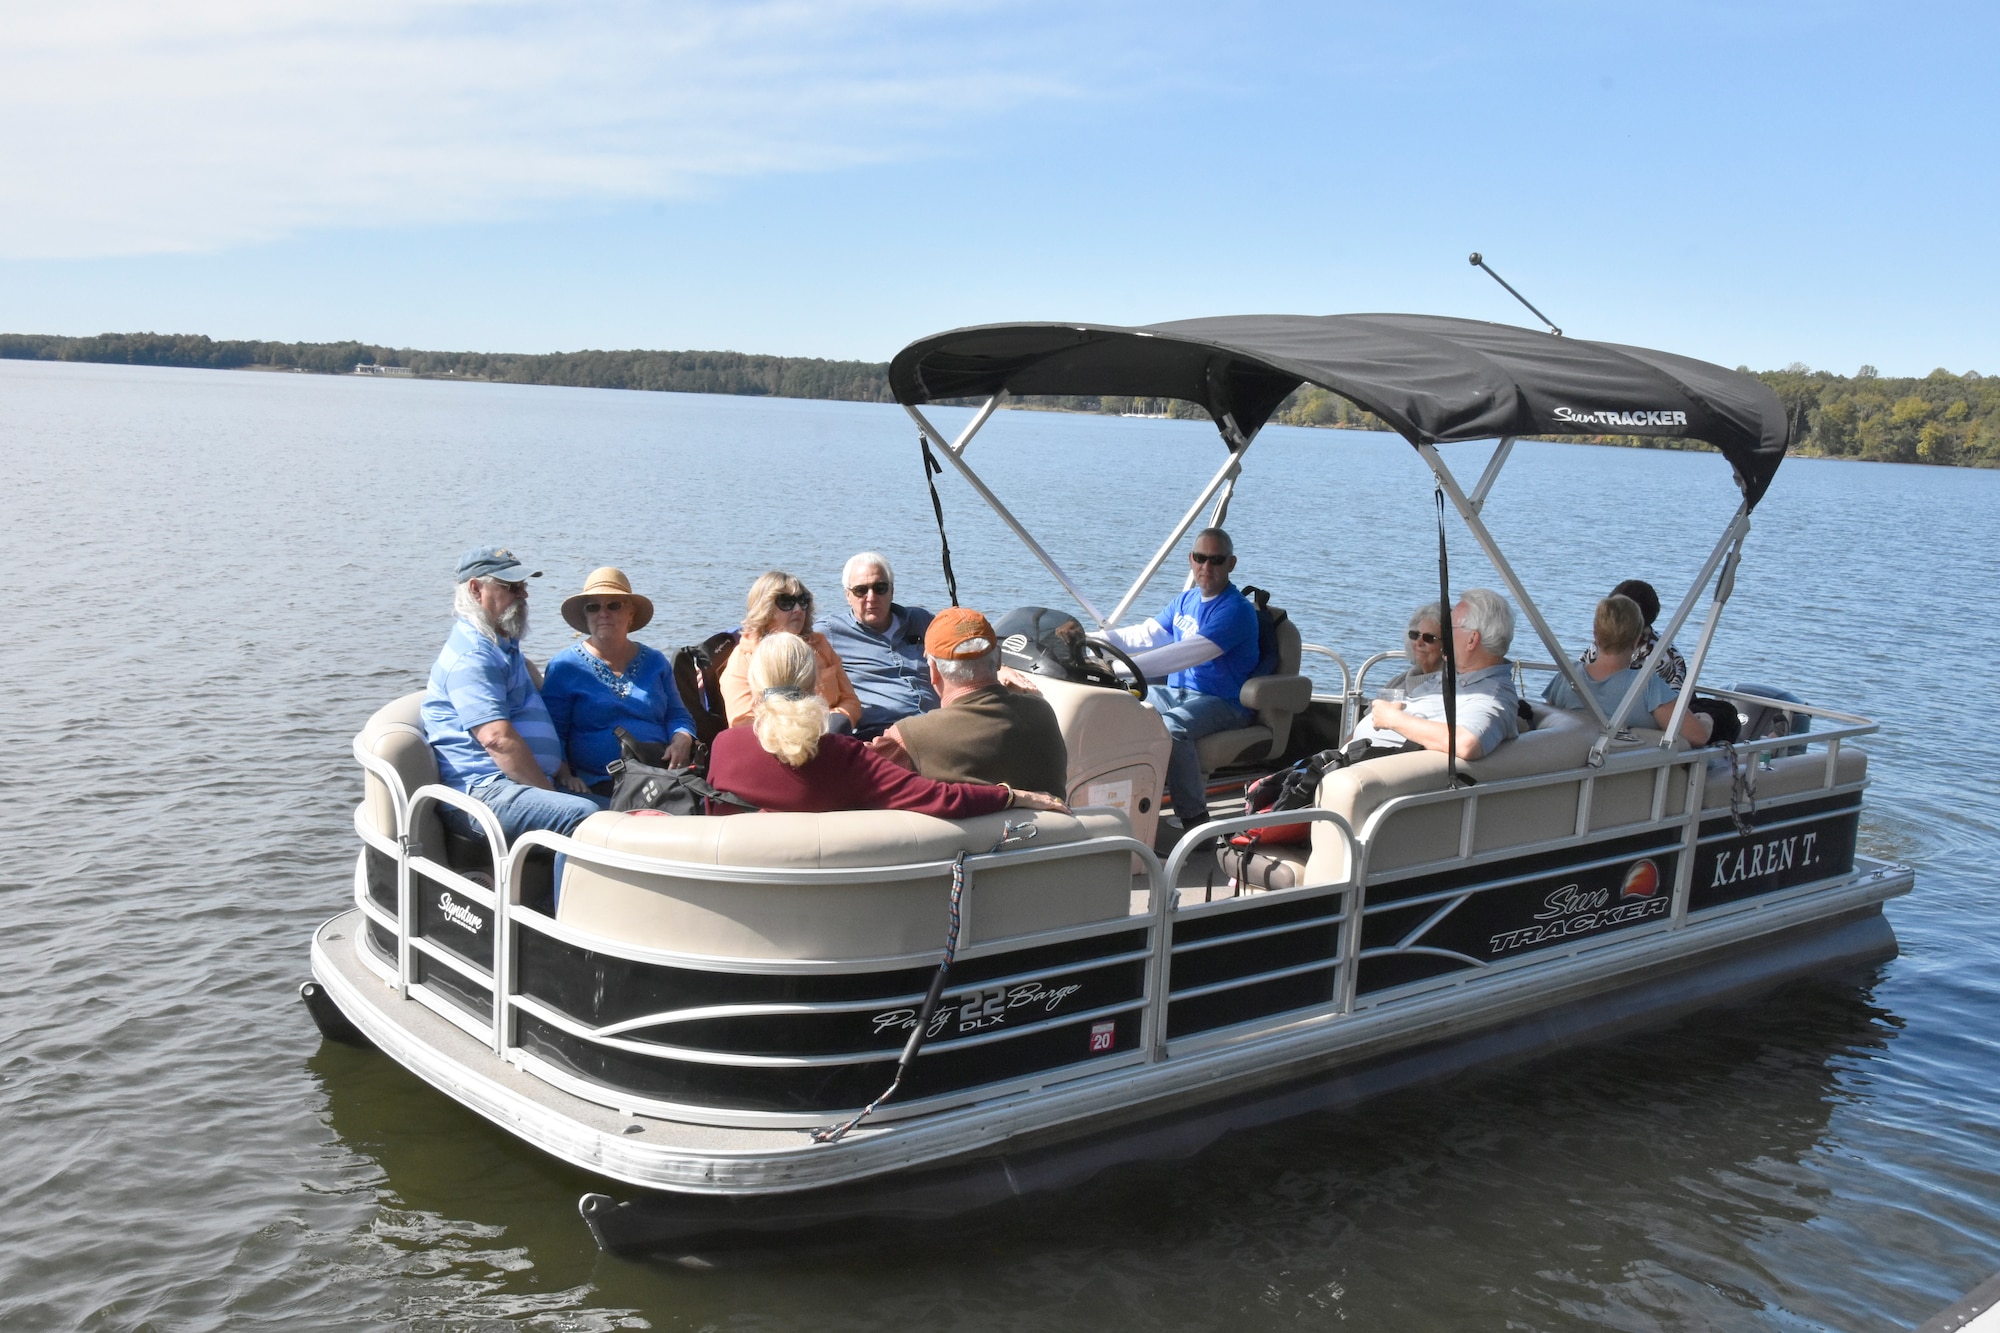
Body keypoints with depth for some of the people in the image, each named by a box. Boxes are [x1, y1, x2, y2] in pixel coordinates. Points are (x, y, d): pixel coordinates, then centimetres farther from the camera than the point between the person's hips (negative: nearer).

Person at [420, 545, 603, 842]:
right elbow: (497, 738, -21)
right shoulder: (471, 656, -10)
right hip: (483, 792, -10)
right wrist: (550, 794, -17)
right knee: (585, 815, -32)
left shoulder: (505, 647, 25)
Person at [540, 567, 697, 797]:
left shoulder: (655, 662, 18)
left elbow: (677, 715, 19)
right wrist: (564, 775, -14)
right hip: (599, 784, -4)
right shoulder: (564, 666, 7)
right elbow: (552, 733, 3)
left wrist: (681, 741, -4)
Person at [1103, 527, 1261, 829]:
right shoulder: (1186, 600, 13)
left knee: (1171, 728, -35)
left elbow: (1188, 653, -29)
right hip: (1178, 692, 9)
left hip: (1223, 702, -9)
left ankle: (1195, 819, -26)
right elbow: (1148, 634, 11)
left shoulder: (1237, 611, -17)